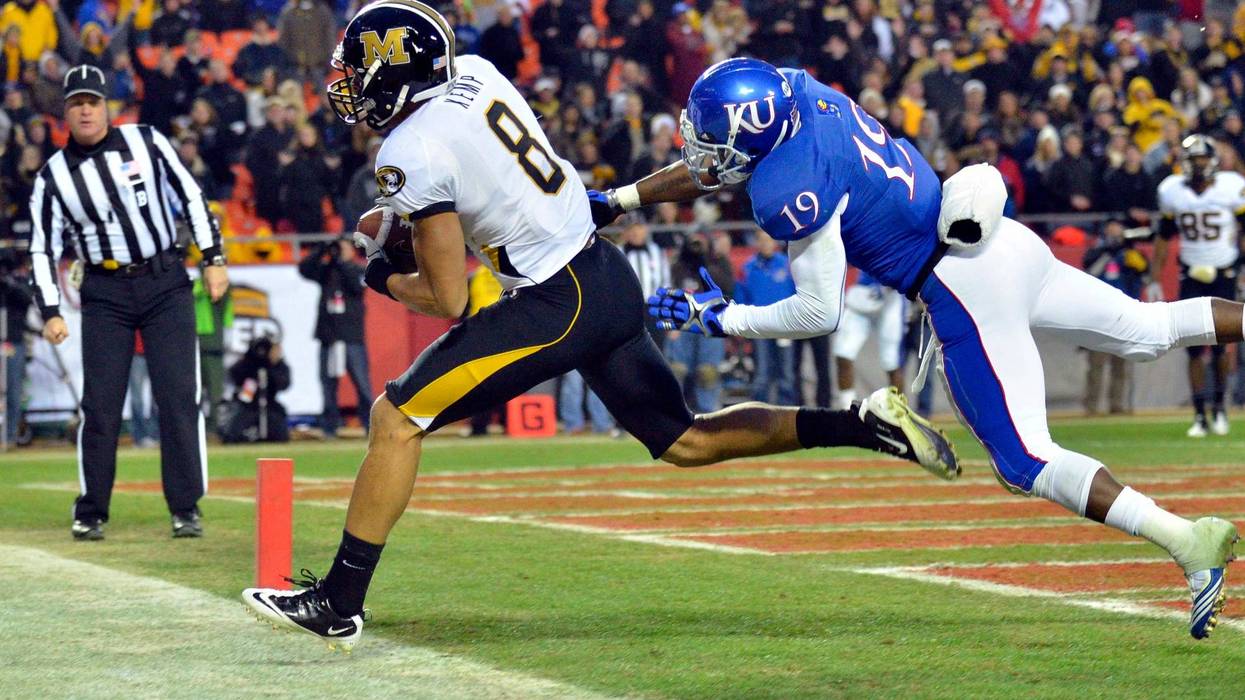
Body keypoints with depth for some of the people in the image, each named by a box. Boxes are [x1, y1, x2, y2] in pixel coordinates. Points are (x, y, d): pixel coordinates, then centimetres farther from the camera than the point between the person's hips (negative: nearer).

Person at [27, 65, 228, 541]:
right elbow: (43, 249, 2)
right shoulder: (53, 176, 1)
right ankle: (91, 513, 7)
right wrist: (50, 313, -8)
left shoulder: (145, 142, 1)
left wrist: (213, 258, 0)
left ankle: (185, 509, 1)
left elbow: (189, 195, 5)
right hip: (105, 295, 0)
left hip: (166, 285, 0)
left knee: (178, 395, -6)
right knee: (100, 403, -3)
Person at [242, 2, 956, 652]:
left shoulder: (412, 155, -14)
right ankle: (865, 424, 9)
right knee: (685, 441, 19)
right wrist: (399, 226, 21)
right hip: (611, 276, 8)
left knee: (398, 418, -2)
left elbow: (450, 300, -12)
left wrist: (382, 277, 7)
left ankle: (339, 603, 0)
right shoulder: (477, 74, 6)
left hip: (556, 304, -8)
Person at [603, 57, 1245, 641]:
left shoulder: (790, 193, -21)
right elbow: (710, 170, 20)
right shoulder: (801, 95, 2)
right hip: (1004, 244, 8)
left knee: (1025, 463, -3)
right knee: (1149, 331, 18)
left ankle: (1190, 543, -13)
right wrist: (616, 201, 23)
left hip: (962, 290, -8)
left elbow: (819, 313, -11)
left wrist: (719, 319, -2)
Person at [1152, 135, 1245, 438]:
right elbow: (1164, 238, 10)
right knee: (1195, 349, -2)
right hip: (1191, 277, 2)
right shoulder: (1172, 192, -1)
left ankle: (1219, 407, 15)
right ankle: (1199, 416, 4)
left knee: (1220, 346, -6)